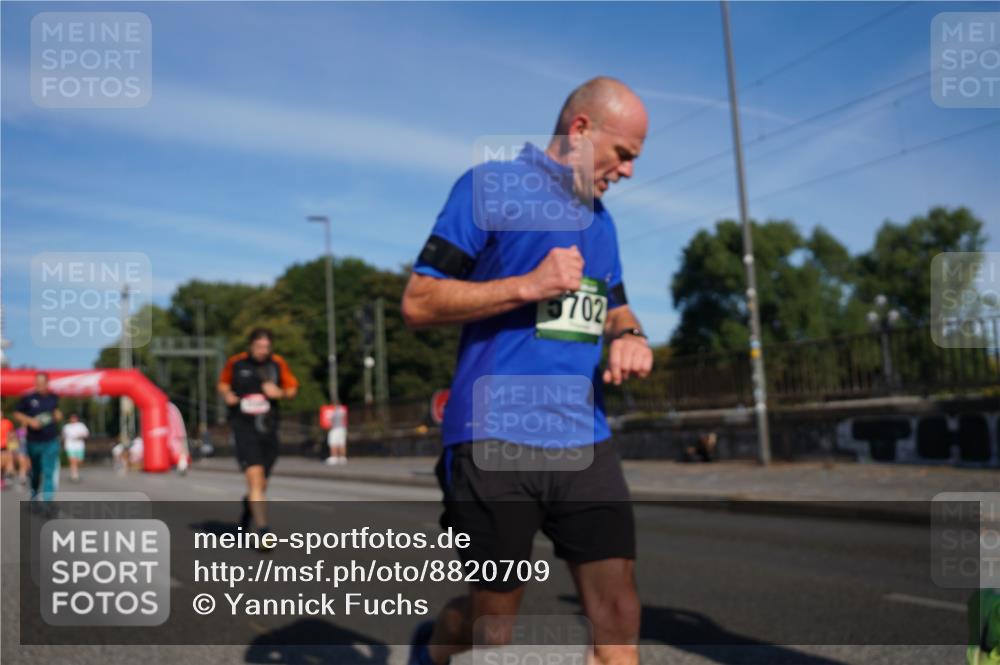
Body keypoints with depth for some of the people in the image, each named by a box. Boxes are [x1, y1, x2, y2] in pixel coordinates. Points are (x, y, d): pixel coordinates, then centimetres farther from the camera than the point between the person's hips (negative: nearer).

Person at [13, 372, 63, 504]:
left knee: (49, 472, -8)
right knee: (35, 471, 17)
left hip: (51, 442, 0)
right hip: (34, 442, 0)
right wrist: (30, 421, -13)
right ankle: (34, 494, 44)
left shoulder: (53, 397, 1)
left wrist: (58, 415, -1)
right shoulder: (28, 398, -6)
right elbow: (17, 413, 2)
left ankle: (47, 501, -7)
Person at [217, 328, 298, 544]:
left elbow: (292, 388, 12)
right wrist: (226, 394, -5)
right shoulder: (235, 362, -1)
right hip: (243, 427, -3)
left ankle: (247, 507, 47)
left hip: (268, 428, 3)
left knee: (261, 485, 13)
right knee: (255, 477, -19)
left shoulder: (278, 363, 2)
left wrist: (280, 393, -9)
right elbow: (223, 382, 16)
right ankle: (263, 531, -18)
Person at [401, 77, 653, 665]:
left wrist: (631, 337, 5)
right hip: (496, 441, -5)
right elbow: (418, 303, -7)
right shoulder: (489, 187, -3)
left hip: (587, 442, 6)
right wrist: (528, 285, -16)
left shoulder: (600, 220, 18)